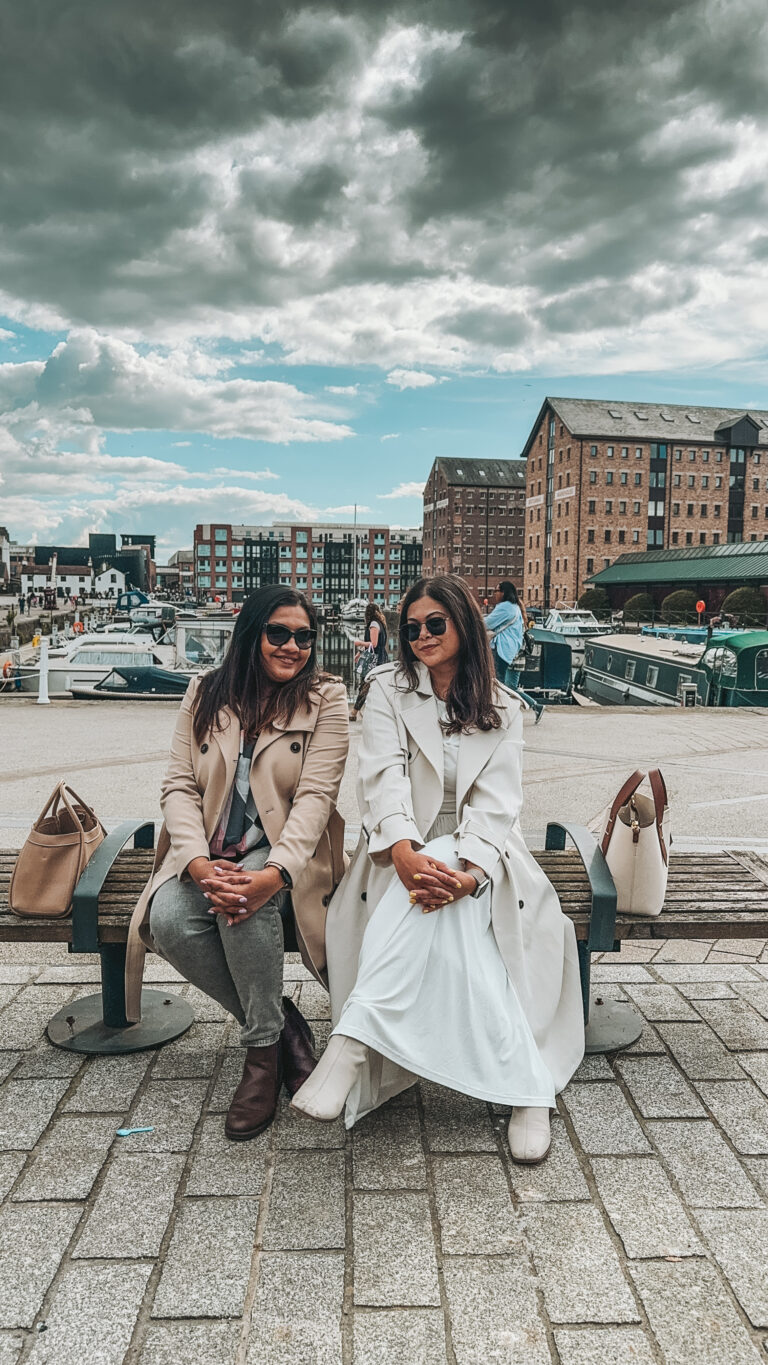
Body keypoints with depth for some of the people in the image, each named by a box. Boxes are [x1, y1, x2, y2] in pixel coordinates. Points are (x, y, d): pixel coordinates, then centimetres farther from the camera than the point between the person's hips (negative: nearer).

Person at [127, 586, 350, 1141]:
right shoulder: (206, 694, 6)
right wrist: (199, 864, -20)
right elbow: (179, 786, -1)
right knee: (169, 921, -27)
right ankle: (282, 1022, -7)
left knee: (247, 906, -35)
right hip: (208, 855, 3)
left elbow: (314, 796, -13)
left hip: (283, 857, -3)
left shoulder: (326, 698, -3)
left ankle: (264, 1048, -11)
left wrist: (273, 875, -30)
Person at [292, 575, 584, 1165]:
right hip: (406, 850, 0)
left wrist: (468, 871, -27)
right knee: (446, 925, -33)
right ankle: (527, 1087, -34)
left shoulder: (503, 710, 8)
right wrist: (405, 850, -31)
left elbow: (496, 803, -5)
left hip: (476, 854, 0)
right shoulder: (390, 689, 7)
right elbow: (385, 778, -9)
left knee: (446, 899, -36)